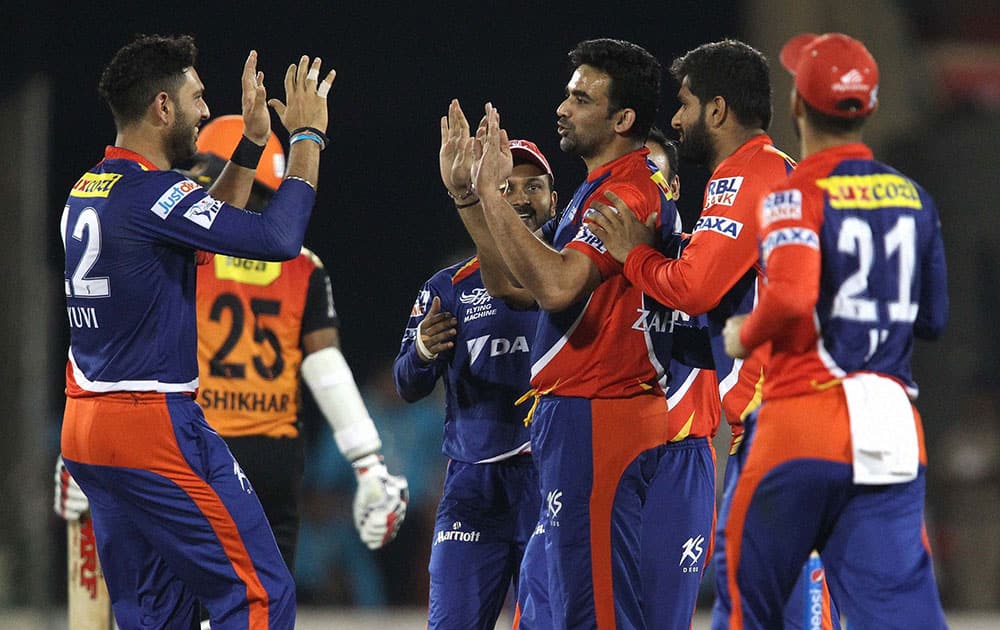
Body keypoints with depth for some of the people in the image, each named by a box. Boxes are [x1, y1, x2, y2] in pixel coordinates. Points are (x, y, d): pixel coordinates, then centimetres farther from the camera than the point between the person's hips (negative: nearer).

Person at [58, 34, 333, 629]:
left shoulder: (86, 193, 13)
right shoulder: (150, 193, -15)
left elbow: (211, 223, 28)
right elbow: (280, 239, -17)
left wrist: (252, 144, 26)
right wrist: (308, 136, -6)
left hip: (86, 425, 9)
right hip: (154, 425, -9)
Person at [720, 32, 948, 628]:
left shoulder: (797, 193, -7)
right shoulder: (914, 197, 11)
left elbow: (790, 296, -23)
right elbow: (933, 319, 17)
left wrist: (744, 338, -4)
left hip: (804, 416, -5)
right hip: (892, 429, 5)